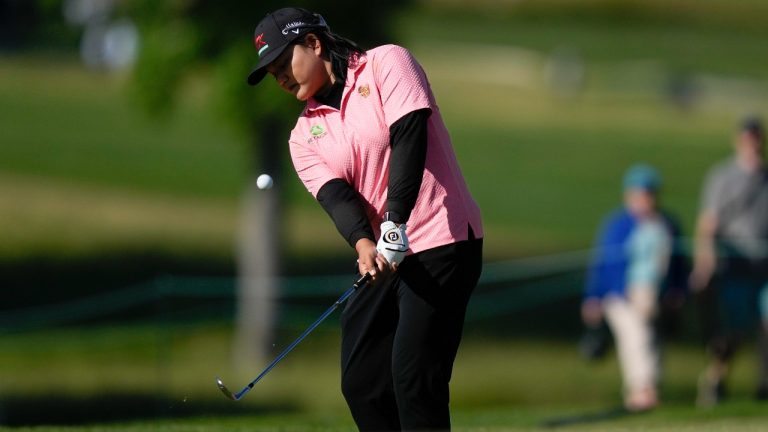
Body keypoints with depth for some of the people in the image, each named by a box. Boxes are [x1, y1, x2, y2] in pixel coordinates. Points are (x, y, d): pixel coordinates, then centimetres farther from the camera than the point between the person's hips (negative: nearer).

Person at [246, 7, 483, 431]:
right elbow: (334, 193, -5)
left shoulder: (386, 64, -3)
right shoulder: (305, 134, 12)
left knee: (413, 378, -15)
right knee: (361, 382, 5)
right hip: (380, 255, 7)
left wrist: (395, 226, -27)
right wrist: (363, 243, -27)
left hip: (441, 241, -7)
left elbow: (409, 137, -17)